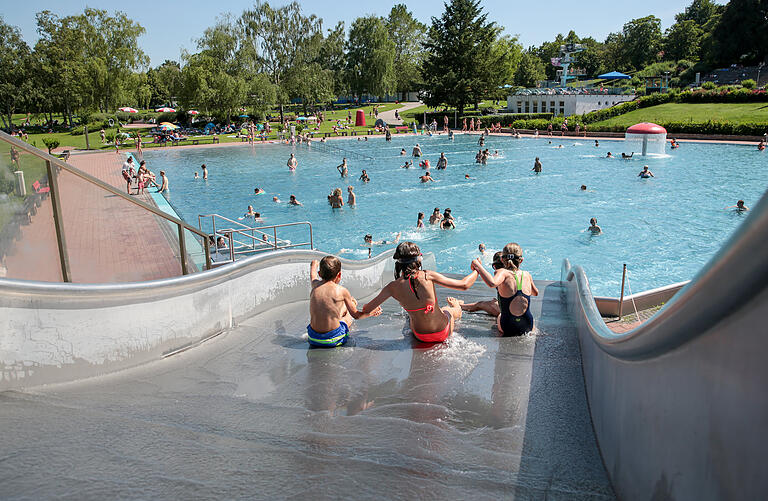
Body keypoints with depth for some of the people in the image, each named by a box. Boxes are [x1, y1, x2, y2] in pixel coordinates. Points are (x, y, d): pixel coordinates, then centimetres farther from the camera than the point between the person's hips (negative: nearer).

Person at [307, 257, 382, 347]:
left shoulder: (315, 285, 1)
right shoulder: (342, 291, -9)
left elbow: (313, 275, 29)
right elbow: (356, 315, 3)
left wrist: (314, 265, 50)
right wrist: (370, 313, 21)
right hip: (333, 340, -4)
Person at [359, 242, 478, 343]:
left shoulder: (392, 287, -16)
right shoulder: (427, 276, -24)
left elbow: (366, 309, -5)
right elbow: (464, 285, -18)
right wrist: (477, 270, 2)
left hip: (420, 336, 3)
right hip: (443, 334, -2)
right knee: (456, 310, 30)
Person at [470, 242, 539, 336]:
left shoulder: (503, 273, -15)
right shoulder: (527, 275, -1)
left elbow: (492, 283, -39)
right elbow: (535, 293, 18)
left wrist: (478, 266, -28)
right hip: (528, 328, 2)